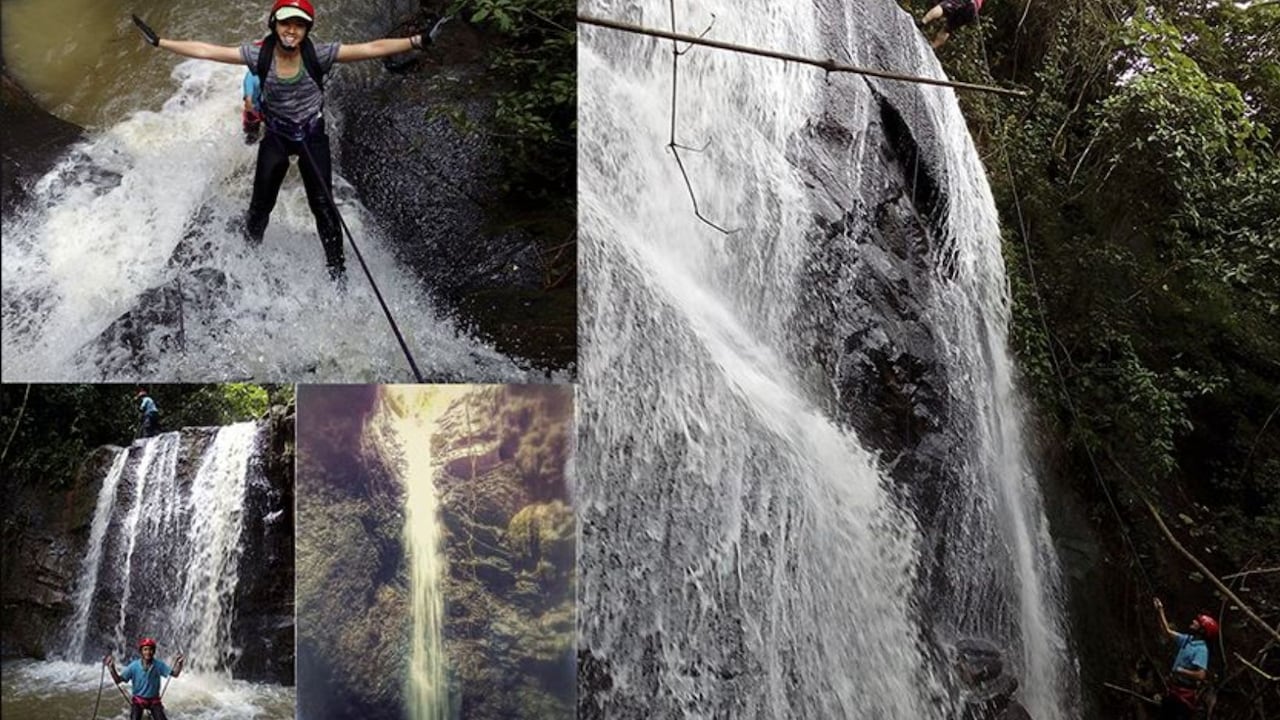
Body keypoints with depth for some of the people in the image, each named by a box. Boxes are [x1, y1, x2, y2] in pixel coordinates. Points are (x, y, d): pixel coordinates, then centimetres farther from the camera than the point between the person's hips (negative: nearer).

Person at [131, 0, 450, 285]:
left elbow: (371, 49, -26)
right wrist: (160, 42, -10)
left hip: (313, 136, -1)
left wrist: (419, 41, -32)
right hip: (276, 136, 1)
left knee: (323, 204, -1)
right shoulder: (259, 54, -16)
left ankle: (336, 267, 15)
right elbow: (206, 51, -10)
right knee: (261, 204, 10)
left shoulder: (319, 54, -21)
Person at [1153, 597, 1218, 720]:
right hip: (1173, 689, 9)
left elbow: (1201, 675, -31)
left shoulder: (1201, 649, -21)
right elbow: (1168, 631, 18)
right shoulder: (1187, 639, 4)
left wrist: (1181, 671, -20)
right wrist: (1160, 611, 15)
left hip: (1185, 693, -9)